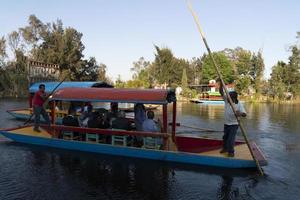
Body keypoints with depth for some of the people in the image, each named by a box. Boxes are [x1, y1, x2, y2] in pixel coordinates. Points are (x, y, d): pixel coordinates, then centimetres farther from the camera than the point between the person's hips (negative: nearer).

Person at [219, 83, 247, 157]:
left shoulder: (239, 104, -18)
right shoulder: (226, 100, -7)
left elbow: (244, 114, -26)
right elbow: (221, 92, -13)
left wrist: (240, 114, -49)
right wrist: (221, 84, -27)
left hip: (234, 124, -5)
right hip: (226, 124, 5)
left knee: (231, 139, -6)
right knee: (225, 137, 19)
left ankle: (231, 151, 12)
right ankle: (225, 148, 39)